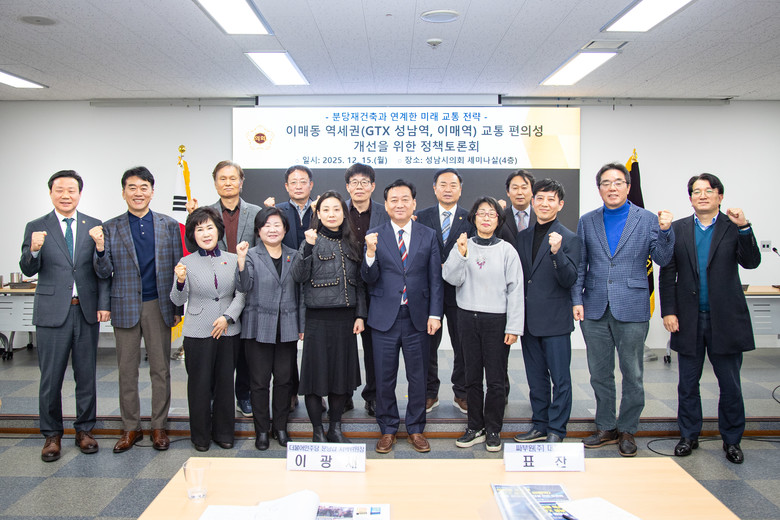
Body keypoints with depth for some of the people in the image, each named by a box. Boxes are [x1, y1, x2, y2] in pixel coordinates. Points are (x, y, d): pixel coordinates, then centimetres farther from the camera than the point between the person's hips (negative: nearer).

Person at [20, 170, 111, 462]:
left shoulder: (94, 226, 6)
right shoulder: (36, 227, 3)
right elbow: (28, 270, -4)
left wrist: (103, 304, -3)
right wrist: (34, 250, -25)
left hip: (87, 311, 1)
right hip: (52, 312, -1)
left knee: (86, 375, 9)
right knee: (50, 378, 5)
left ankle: (84, 430, 23)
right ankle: (52, 435, 20)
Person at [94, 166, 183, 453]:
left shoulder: (169, 225, 5)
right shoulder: (110, 228, 4)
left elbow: (178, 269, 5)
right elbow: (104, 273, 2)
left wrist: (178, 308, 2)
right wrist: (100, 248, -17)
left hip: (159, 306, 0)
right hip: (125, 307, 0)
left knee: (161, 370, 6)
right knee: (127, 371, 8)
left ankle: (159, 427, 19)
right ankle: (131, 428, 22)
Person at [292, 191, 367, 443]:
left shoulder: (351, 244, 11)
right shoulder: (313, 241, -1)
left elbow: (359, 283, 13)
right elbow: (299, 277, -12)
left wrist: (360, 315, 6)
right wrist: (308, 247, -23)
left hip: (345, 318, 4)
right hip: (318, 318, -4)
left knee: (342, 372, 9)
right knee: (316, 372, 1)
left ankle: (335, 428, 23)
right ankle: (318, 430, 16)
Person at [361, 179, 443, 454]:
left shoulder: (429, 236, 4)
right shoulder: (374, 236, 0)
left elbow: (435, 279, 4)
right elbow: (369, 278, -4)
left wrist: (434, 314, -3)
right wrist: (371, 253, -22)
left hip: (417, 318, 1)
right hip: (385, 318, -1)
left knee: (418, 377, 10)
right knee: (384, 378, 8)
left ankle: (415, 429, 27)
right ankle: (388, 429, 25)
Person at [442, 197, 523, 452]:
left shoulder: (507, 250, 0)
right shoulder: (463, 245, 5)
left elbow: (515, 290, -1)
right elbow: (451, 278, -4)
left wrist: (513, 327, -5)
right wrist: (461, 253, -18)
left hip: (496, 320, -2)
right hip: (468, 318, 2)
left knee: (495, 380, 2)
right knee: (472, 376, 10)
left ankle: (493, 430, 17)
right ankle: (475, 427, 23)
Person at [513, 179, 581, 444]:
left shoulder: (569, 239, -6)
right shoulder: (523, 236, 10)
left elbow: (570, 280, -14)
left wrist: (556, 252, -29)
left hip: (555, 321, -5)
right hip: (529, 319, 5)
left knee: (559, 378, 3)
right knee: (536, 378, 15)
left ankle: (556, 430, 16)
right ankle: (540, 425, 28)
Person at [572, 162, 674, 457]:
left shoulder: (647, 220, 1)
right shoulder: (587, 222, 8)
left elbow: (662, 259, -3)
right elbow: (579, 265, 9)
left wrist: (665, 231, -19)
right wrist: (577, 299, 1)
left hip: (631, 310, -2)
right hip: (595, 310, 2)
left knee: (632, 375, 6)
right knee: (599, 374, 11)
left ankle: (627, 431, 22)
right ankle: (606, 428, 26)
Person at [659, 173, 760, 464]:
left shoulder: (733, 227, 2)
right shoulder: (678, 229, 5)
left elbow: (751, 262, -10)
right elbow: (667, 273, 3)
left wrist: (744, 228, -22)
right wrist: (668, 311, -4)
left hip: (725, 319, -1)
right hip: (688, 320, 1)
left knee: (730, 385, 8)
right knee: (688, 384, 11)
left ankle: (732, 440, 24)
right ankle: (689, 436, 26)